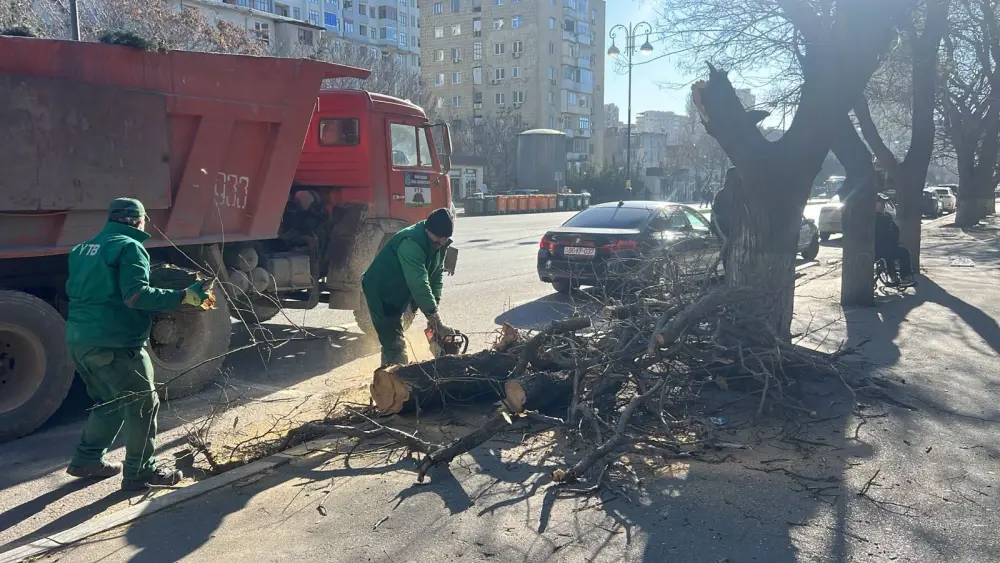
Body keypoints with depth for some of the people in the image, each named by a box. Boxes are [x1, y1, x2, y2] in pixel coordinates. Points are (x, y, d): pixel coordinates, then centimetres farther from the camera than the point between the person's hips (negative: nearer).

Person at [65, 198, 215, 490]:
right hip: (114, 343, -9)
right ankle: (140, 472, 7)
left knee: (108, 401, 25)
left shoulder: (83, 248, 17)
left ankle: (87, 460, 30)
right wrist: (185, 296, -25)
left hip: (78, 338, 9)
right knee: (142, 404, 2)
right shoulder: (130, 247, -11)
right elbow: (136, 295, -23)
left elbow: (73, 290, 28)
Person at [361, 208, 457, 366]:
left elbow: (437, 274, 1)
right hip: (380, 293, -9)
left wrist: (435, 305, -10)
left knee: (393, 343, 18)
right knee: (395, 345, -12)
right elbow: (419, 284, -39)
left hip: (398, 293, 9)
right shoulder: (411, 243, -33)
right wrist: (437, 322, -39)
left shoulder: (439, 242, -5)